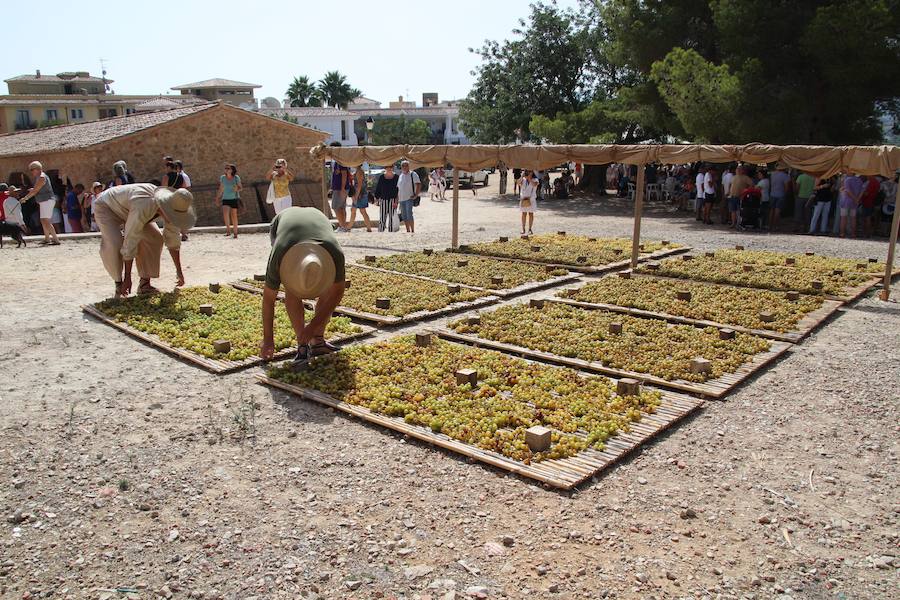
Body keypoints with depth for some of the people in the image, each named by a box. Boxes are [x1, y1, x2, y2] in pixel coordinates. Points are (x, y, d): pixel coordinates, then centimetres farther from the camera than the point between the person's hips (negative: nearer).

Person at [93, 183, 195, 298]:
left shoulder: (172, 208, -21)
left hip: (126, 209, 7)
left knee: (155, 238, -9)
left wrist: (179, 271, -4)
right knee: (115, 244, -29)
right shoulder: (143, 208, -43)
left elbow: (173, 239, -7)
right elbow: (130, 243, -37)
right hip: (106, 207, -7)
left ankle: (144, 284, -1)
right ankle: (119, 286, -9)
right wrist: (127, 278, -31)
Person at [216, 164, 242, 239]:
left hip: (234, 198, -1)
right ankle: (228, 230, -13)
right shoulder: (222, 178, 3)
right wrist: (217, 197, 13)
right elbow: (221, 189, 13)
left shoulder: (236, 178, -4)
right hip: (225, 199, 1)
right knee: (225, 212, -22)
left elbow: (241, 187, 2)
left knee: (234, 215, 1)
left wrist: (237, 189, -20)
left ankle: (235, 233, 13)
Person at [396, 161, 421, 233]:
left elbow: (418, 184, -10)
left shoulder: (413, 174, -3)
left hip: (409, 198, -7)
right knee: (404, 216, 8)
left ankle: (413, 230, -8)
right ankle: (408, 230, 16)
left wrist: (416, 195, -15)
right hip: (401, 199, 7)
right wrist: (397, 197, 15)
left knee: (409, 215, -15)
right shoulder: (400, 176, 16)